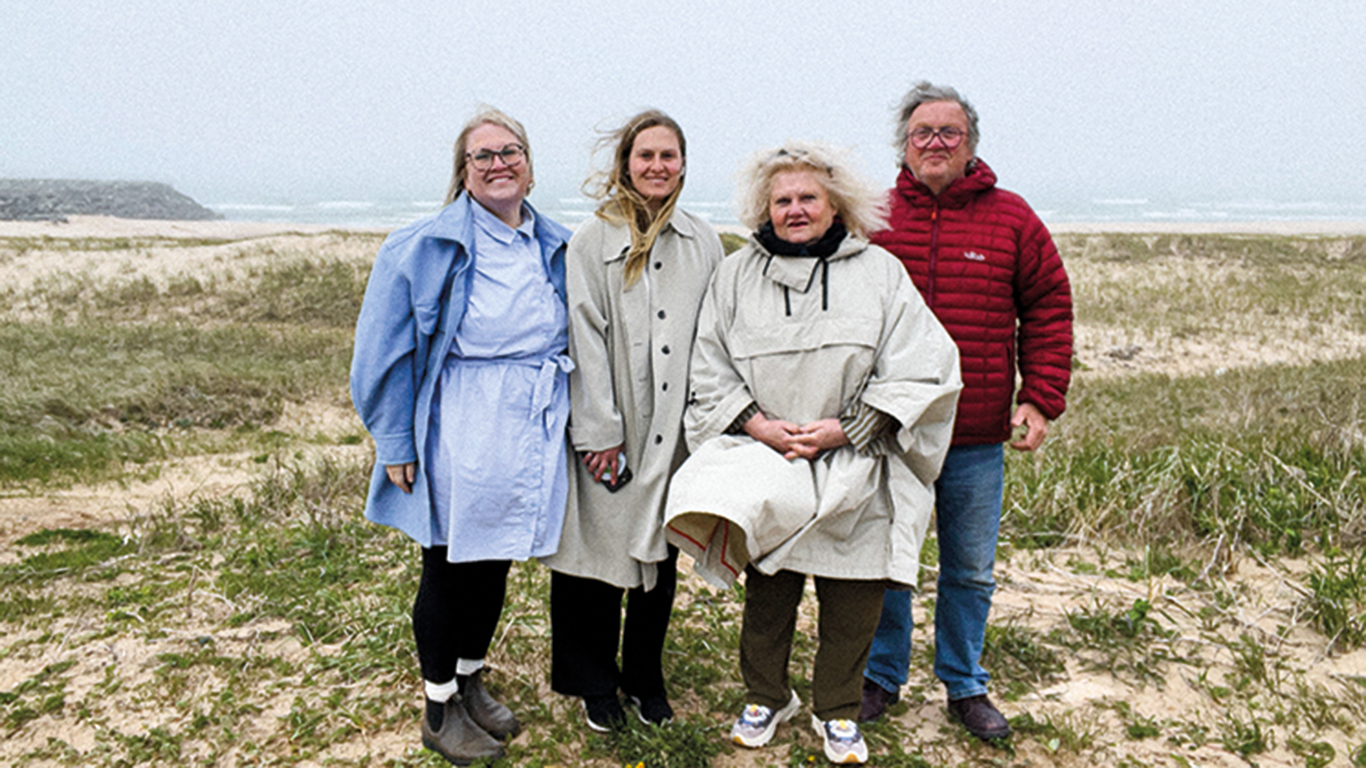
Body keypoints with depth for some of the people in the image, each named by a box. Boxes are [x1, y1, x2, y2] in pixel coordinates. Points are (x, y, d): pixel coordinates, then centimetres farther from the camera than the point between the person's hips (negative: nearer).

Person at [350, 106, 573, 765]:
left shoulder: (555, 250, 8)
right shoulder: (424, 248, -7)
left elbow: (574, 340, 17)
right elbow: (384, 353, -6)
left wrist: (575, 426, 12)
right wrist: (396, 445, -9)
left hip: (534, 434, 5)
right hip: (459, 438, -5)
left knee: (496, 564, 16)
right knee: (450, 569, 7)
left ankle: (469, 683, 37)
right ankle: (440, 711, 26)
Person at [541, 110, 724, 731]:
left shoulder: (703, 243, 9)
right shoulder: (592, 241, -2)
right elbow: (585, 340, -8)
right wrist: (600, 433, -12)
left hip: (676, 429, 3)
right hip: (611, 431, -3)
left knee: (662, 556, 12)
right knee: (600, 552, 5)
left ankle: (646, 678, 31)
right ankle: (595, 685, 25)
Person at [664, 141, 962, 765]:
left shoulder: (879, 272, 3)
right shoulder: (737, 275, 7)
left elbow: (919, 369, -2)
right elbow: (709, 371, 5)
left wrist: (845, 429, -12)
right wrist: (761, 427, -9)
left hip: (855, 472, 0)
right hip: (767, 464, 1)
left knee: (851, 605, 8)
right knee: (767, 595, 11)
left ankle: (837, 712, 30)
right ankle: (765, 697, 34)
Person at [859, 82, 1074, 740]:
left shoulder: (1011, 220, 3)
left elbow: (1048, 308, 7)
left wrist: (1040, 400, -1)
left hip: (977, 442, 1)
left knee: (970, 572, 13)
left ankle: (964, 686, 32)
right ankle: (882, 676, 31)